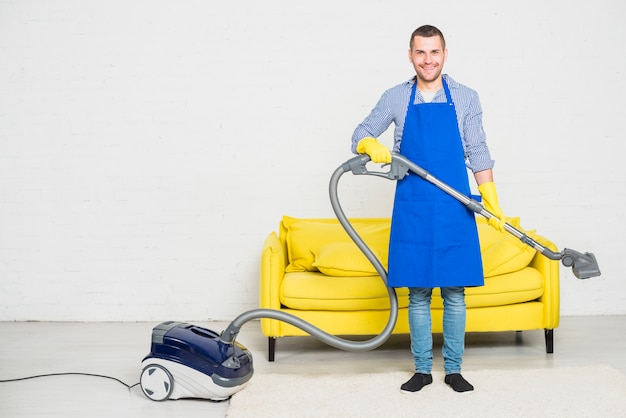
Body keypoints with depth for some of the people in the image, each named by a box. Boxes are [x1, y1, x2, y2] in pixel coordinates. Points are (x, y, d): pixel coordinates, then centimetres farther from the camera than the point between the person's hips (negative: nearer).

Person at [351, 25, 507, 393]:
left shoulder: (466, 98, 5)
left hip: (455, 210, 0)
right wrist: (372, 146, -17)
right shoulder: (396, 98, 6)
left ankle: (454, 369, 17)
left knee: (455, 292, 4)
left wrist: (493, 204, -4)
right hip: (412, 210, 0)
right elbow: (360, 135, 7)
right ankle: (423, 369, 17)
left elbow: (478, 155, 4)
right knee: (417, 293, 5)